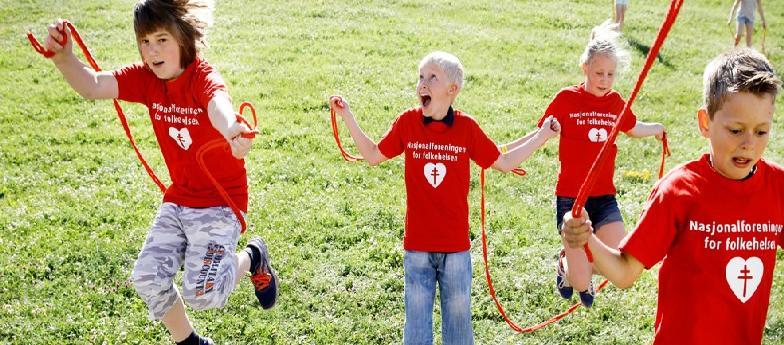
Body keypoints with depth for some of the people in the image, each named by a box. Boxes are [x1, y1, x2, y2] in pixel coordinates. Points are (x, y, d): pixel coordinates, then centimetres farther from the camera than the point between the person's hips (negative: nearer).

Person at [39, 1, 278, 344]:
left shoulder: (204, 77, -22)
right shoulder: (146, 77, -4)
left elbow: (218, 104, -47)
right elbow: (93, 86, -18)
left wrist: (230, 128, -71)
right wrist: (63, 58, -39)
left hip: (221, 200, -6)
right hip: (177, 199, 6)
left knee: (202, 293, -15)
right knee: (147, 278, -3)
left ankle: (252, 257, 17)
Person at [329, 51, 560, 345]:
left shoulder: (467, 127, -5)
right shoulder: (407, 122, -3)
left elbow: (504, 163, 6)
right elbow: (373, 156, 8)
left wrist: (542, 136, 1)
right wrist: (347, 116, 4)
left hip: (456, 245, 0)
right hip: (416, 245, 0)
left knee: (458, 315, 12)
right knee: (417, 318, 8)